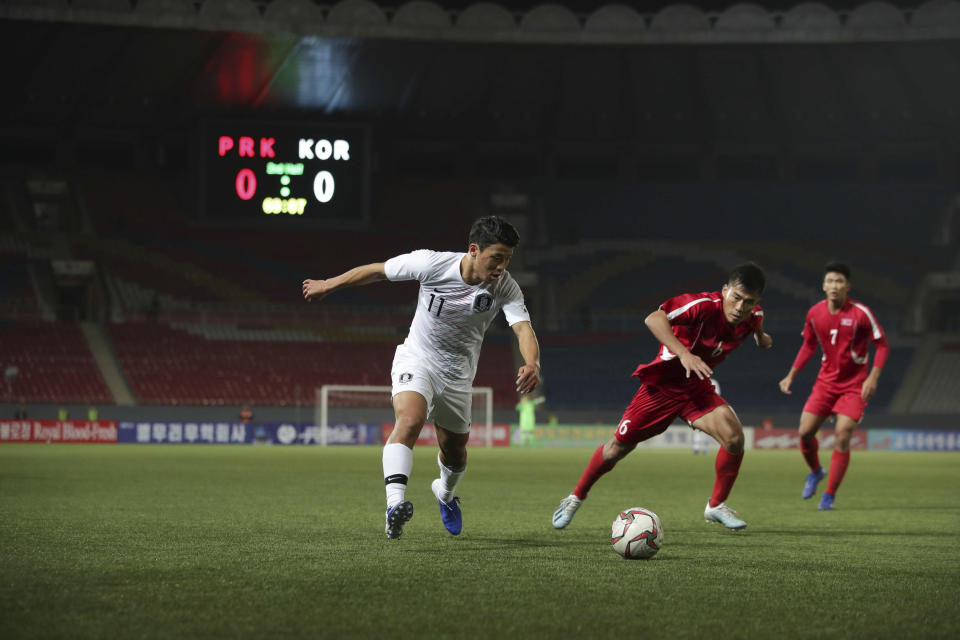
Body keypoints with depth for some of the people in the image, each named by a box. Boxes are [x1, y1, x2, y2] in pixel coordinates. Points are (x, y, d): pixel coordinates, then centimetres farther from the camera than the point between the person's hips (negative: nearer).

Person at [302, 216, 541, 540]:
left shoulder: (506, 287, -18)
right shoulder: (432, 263, -23)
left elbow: (524, 329, -31)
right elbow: (379, 270, -9)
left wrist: (531, 364, -53)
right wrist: (329, 284, 1)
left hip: (458, 374, 3)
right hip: (416, 360, -3)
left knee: (455, 451, 17)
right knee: (410, 419, -32)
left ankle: (445, 493, 52)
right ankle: (395, 503, -45)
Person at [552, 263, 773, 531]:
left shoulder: (753, 316, -11)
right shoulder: (704, 305, -31)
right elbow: (654, 319, -45)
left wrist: (761, 337, 33)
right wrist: (684, 353, -54)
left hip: (696, 387, 4)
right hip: (662, 382, -4)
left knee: (734, 436, -19)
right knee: (618, 447, 3)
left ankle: (716, 506, 2)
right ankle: (575, 498, 27)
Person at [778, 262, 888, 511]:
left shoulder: (861, 313, -14)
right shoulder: (814, 313, -2)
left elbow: (882, 345, -7)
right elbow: (809, 345, 15)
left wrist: (873, 378, -18)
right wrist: (791, 375, 10)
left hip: (855, 385, -4)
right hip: (826, 381, 4)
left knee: (842, 437, -14)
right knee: (805, 432, -4)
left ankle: (829, 495, -2)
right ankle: (815, 472, 29)